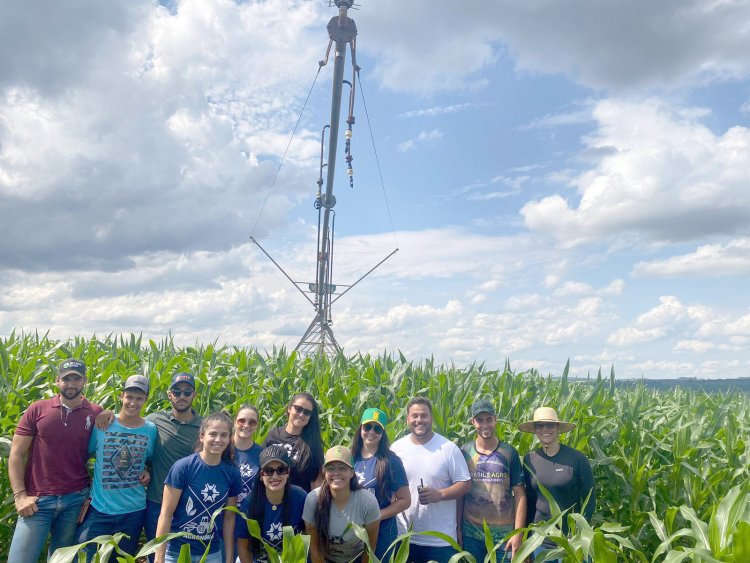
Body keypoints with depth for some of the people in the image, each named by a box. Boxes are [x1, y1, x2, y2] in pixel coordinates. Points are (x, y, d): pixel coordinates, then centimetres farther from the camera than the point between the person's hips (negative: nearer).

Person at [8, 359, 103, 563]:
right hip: (38, 501, -1)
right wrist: (20, 495, -7)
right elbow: (16, 455, 0)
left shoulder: (96, 414, -1)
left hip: (76, 499, 1)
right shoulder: (37, 409, -2)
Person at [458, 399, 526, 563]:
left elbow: (520, 495, -3)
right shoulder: (464, 452, -1)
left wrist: (518, 533, -7)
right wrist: (457, 529, 2)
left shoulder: (509, 453, -4)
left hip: (504, 534, -1)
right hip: (471, 533, 1)